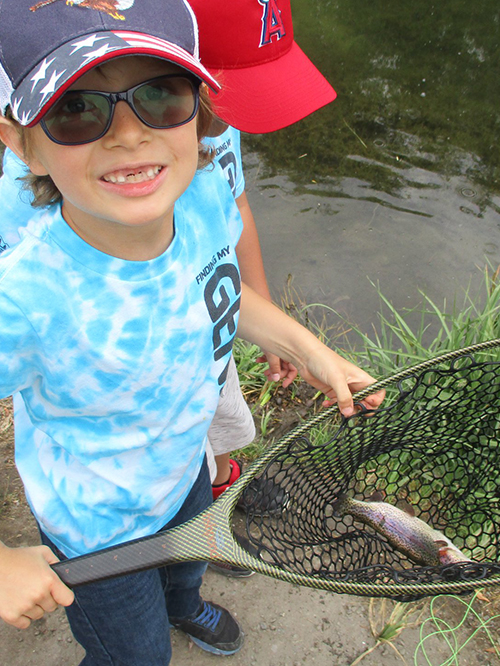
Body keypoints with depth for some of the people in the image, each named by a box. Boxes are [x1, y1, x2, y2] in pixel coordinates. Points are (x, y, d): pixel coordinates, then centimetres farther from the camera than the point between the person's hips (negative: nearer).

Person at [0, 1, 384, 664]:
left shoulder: (206, 200, -24)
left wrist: (308, 350, -6)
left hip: (185, 468, 6)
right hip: (97, 536, -5)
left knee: (188, 561, 39)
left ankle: (183, 605, 77)